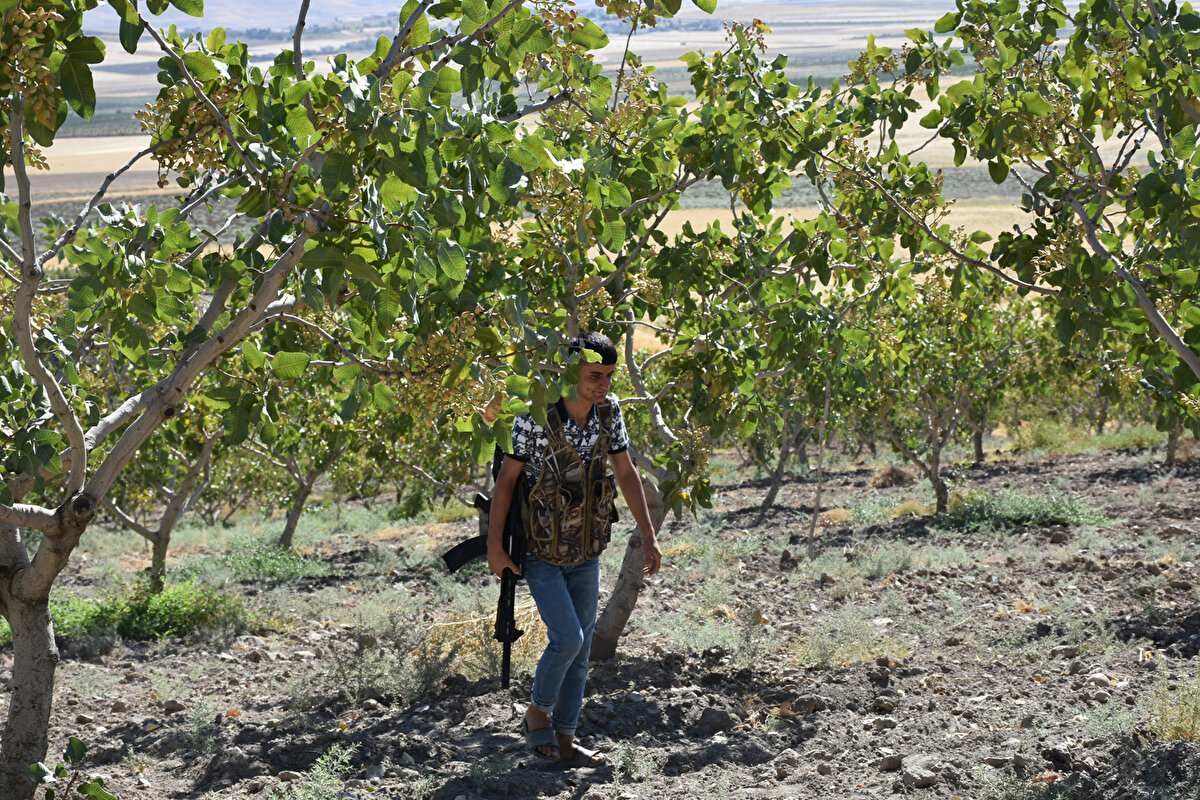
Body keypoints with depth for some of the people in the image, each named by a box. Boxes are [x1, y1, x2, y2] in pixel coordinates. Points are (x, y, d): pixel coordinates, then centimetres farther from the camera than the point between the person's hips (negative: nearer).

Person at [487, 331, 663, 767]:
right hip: (540, 553, -6)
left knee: (580, 648, 8)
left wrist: (648, 534, 5)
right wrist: (494, 547, -12)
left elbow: (626, 473, 6)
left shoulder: (609, 413, -7)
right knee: (567, 638, -15)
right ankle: (538, 712, 12)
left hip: (586, 555, 6)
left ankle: (563, 740, 20)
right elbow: (506, 478, -14)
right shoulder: (535, 418, -22)